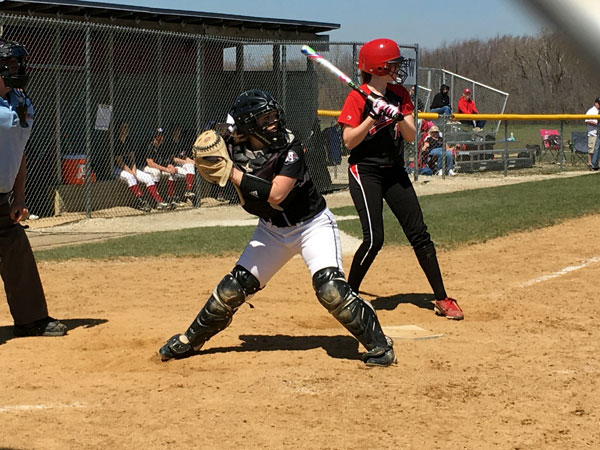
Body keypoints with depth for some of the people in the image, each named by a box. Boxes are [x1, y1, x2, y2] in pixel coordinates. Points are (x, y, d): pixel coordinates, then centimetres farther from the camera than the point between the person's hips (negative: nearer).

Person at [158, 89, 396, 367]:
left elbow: (275, 195, -34)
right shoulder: (237, 151, -10)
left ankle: (378, 344, -10)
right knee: (234, 288, 3)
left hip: (312, 224, -4)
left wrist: (231, 173, -33)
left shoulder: (290, 148, -24)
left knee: (330, 289, -23)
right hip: (271, 229, 5)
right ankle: (190, 341, 22)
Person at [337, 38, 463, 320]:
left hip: (395, 171, 6)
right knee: (374, 239, -13)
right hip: (365, 172, -6)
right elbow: (349, 141, -15)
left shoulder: (399, 94, 7)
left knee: (419, 233, 1)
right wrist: (373, 116, -23)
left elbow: (411, 136, 2)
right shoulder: (357, 99, -9)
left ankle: (441, 299, 5)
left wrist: (399, 117, -17)